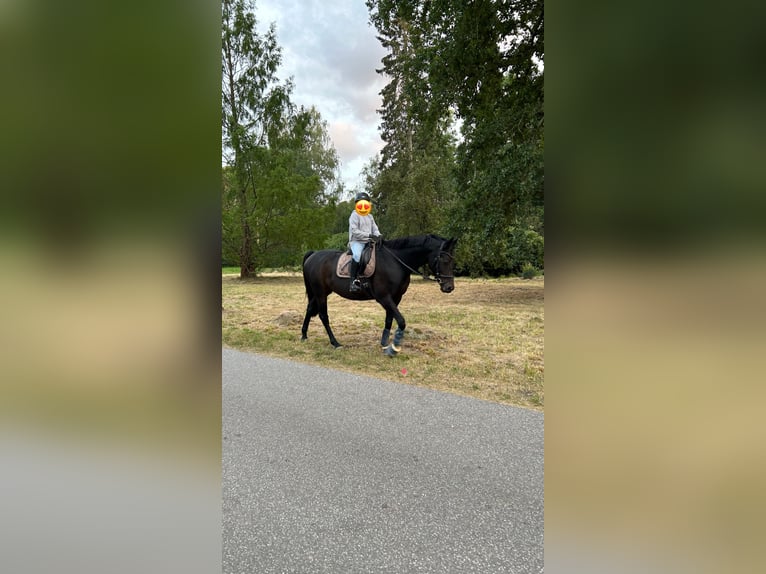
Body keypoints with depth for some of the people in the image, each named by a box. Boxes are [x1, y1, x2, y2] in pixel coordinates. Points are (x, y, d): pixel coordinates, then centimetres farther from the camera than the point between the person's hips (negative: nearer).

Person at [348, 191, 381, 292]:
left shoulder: (370, 217, 20)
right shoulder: (354, 215, -2)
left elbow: (375, 228, 18)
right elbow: (354, 231, -12)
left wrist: (378, 235, -7)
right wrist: (369, 235, -20)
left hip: (368, 242, 7)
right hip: (356, 241, -7)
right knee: (357, 256, -35)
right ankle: (354, 280, -33)